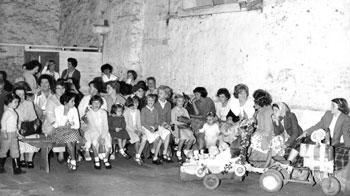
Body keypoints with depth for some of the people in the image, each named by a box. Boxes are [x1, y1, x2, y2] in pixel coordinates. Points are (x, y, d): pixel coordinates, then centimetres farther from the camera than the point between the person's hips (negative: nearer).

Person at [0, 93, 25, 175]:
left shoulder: (13, 112, 11)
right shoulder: (7, 111, -14)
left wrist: (17, 131, 16)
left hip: (14, 134, 8)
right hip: (7, 134, -8)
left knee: (15, 151, 5)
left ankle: (16, 169, 7)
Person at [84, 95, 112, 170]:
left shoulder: (103, 112, 5)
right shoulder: (89, 113, -1)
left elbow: (105, 126, -1)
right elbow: (92, 126, -10)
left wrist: (103, 137, -18)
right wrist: (99, 137, -23)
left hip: (103, 132, 2)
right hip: (93, 132, -2)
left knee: (109, 144, -25)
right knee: (95, 142, -34)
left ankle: (106, 159, 2)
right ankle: (96, 160, -12)